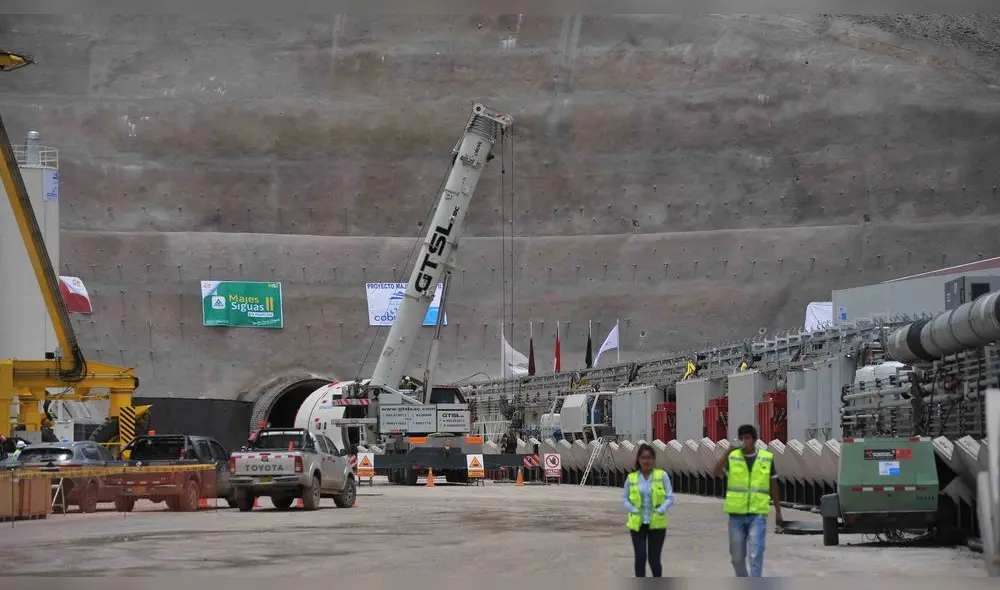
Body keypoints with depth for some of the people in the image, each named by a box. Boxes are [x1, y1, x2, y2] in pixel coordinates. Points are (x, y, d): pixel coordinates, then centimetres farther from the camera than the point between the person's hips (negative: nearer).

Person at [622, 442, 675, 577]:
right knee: (640, 558, -7)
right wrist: (635, 511, -10)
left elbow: (670, 498, -2)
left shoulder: (662, 475, -2)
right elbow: (626, 500, 6)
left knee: (654, 559, 1)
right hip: (637, 524, 1)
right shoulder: (631, 478, 2)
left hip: (657, 524, -1)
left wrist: (660, 511, -15)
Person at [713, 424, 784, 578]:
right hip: (736, 513, 1)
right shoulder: (732, 457, 0)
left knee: (755, 554, -12)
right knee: (737, 556, 9)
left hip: (758, 514, -1)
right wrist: (729, 450, -25)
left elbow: (773, 486, 9)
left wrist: (778, 511, 8)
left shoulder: (767, 458, 2)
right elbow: (717, 472, -18)